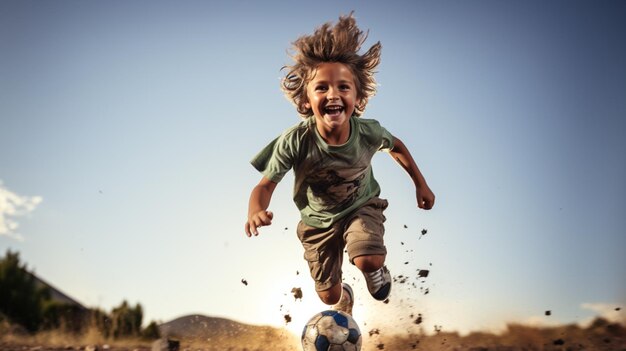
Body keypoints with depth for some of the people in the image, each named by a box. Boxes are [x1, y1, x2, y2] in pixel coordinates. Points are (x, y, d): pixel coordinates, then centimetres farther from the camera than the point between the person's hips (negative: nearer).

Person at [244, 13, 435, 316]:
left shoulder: (369, 132, -27)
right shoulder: (295, 141, -34)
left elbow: (396, 146, -4)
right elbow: (266, 184, -27)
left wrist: (420, 184, 4)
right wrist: (255, 211, -49)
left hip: (362, 207, 0)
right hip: (318, 220, 1)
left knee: (368, 261, -30)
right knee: (328, 295, 14)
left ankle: (376, 269, 12)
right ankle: (345, 299, 56)